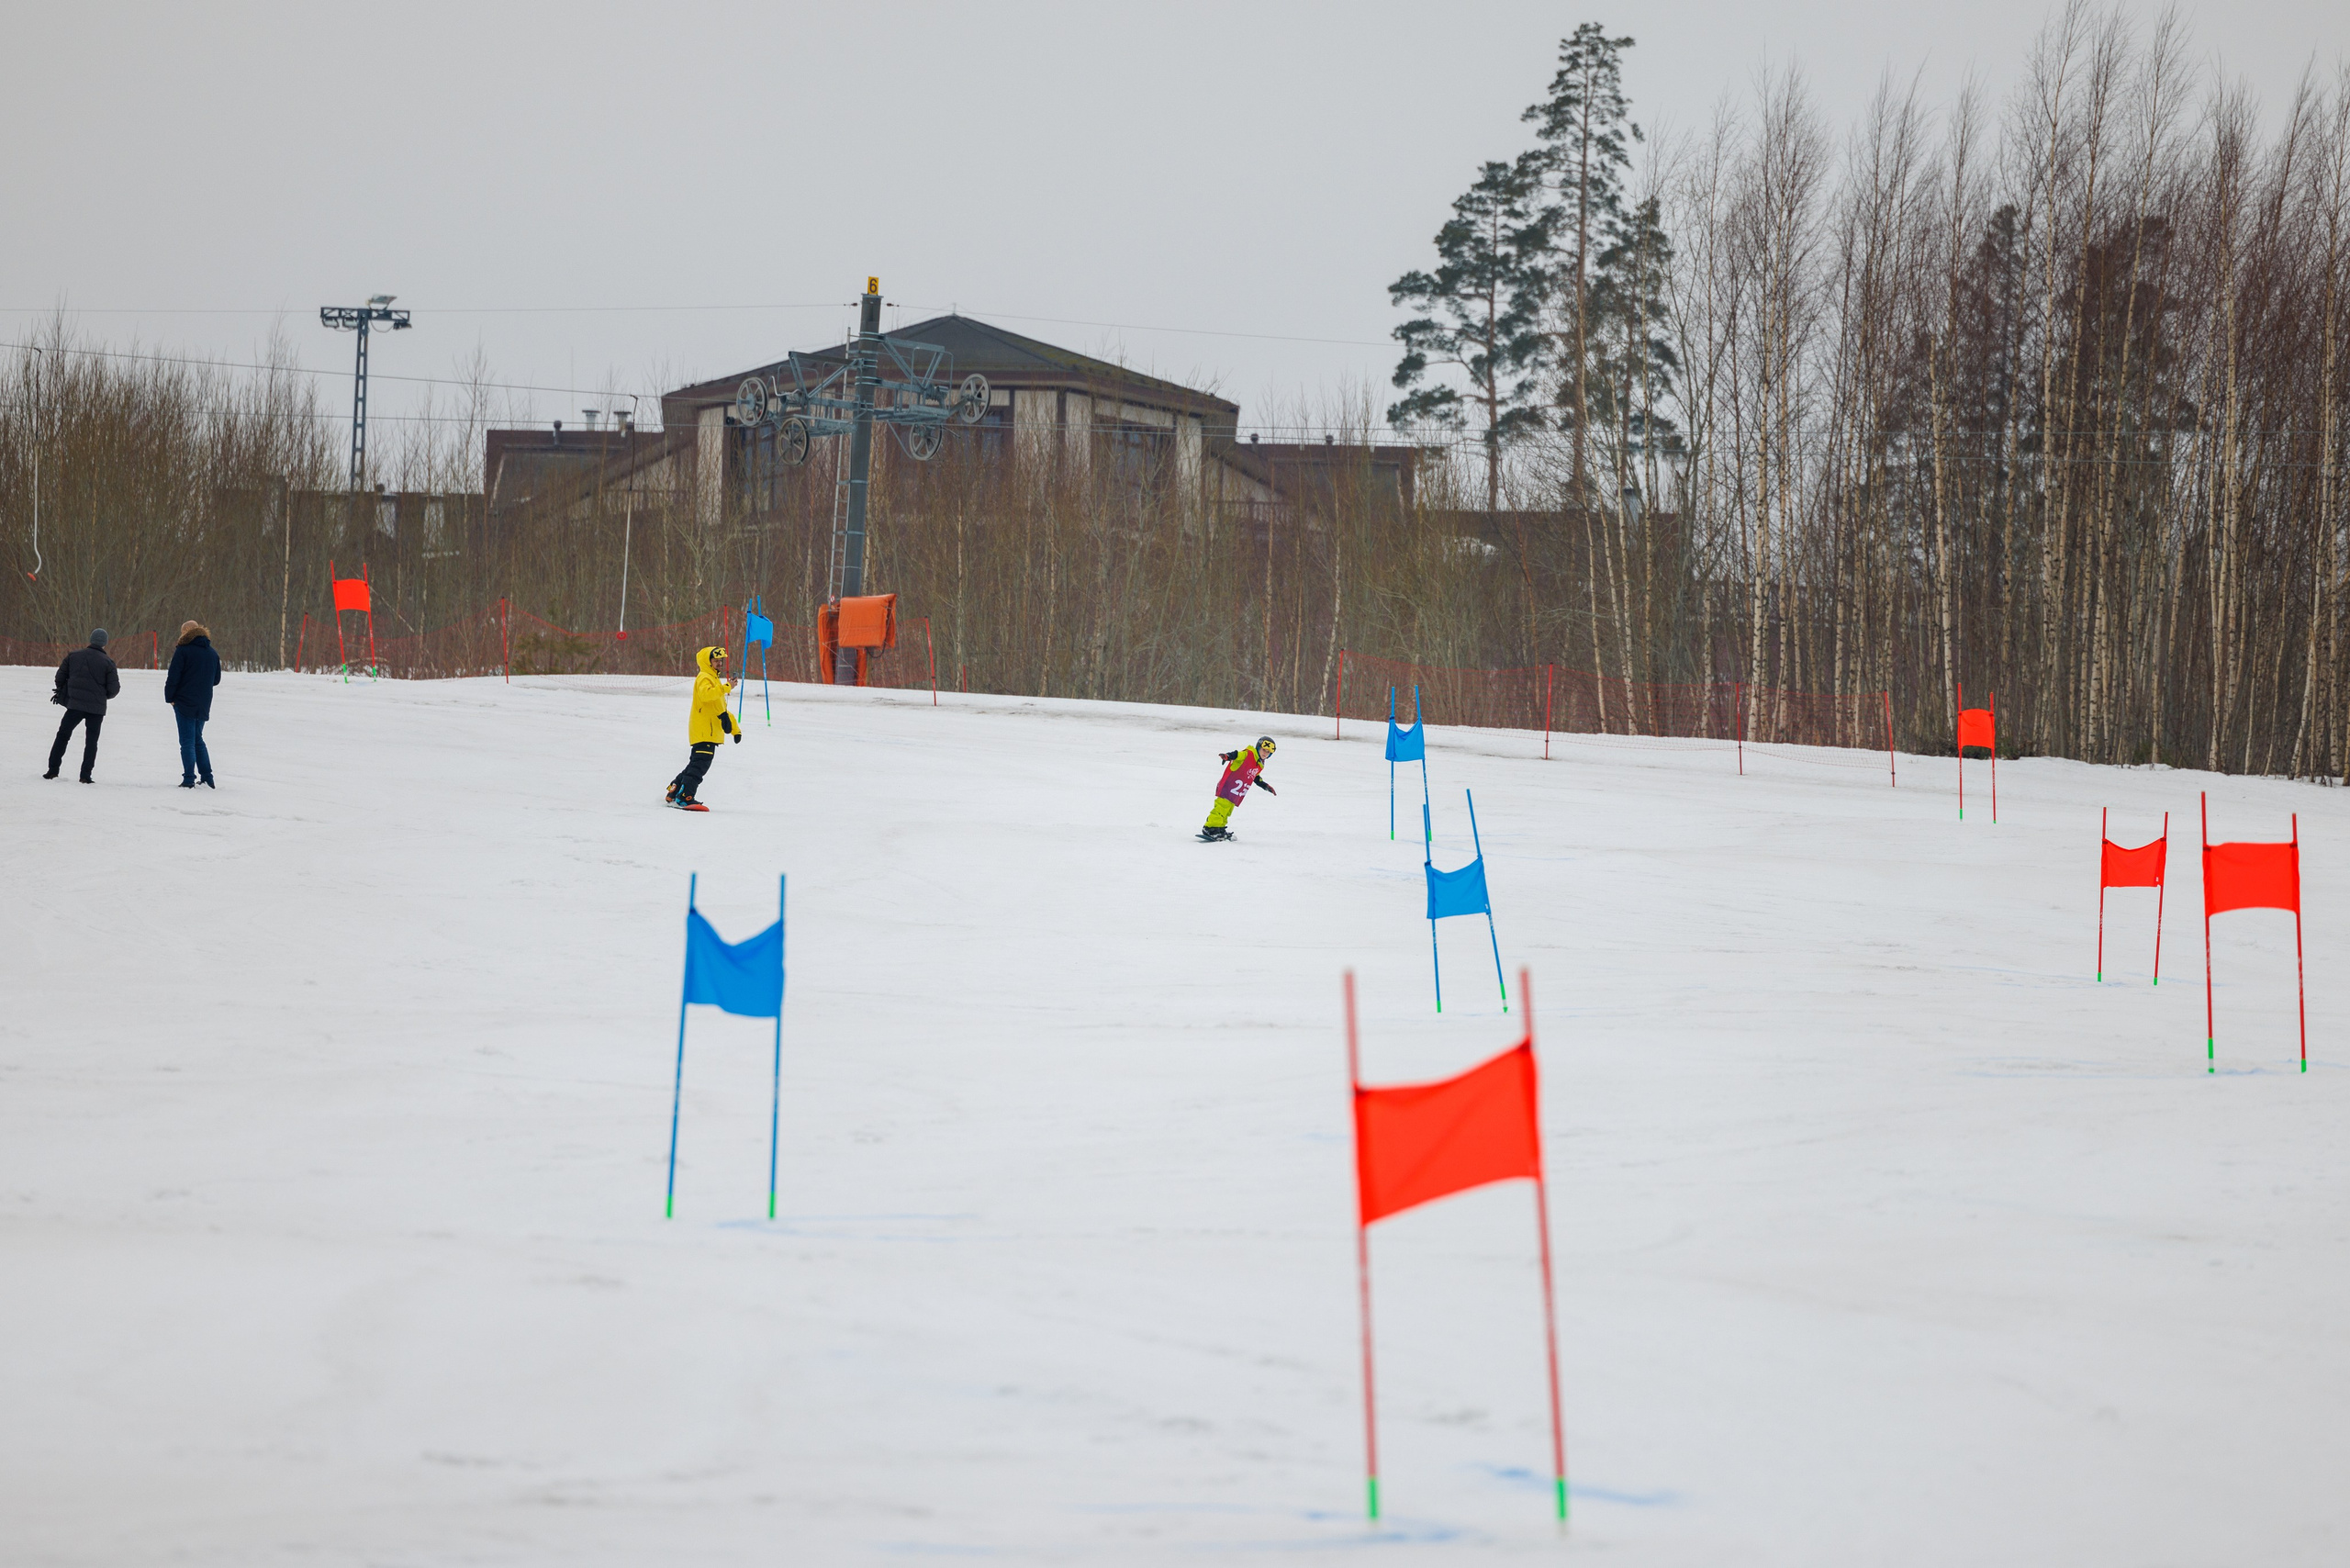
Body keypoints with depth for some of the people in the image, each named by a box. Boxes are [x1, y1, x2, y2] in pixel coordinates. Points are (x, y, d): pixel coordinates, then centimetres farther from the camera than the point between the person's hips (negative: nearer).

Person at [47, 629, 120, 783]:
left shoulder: (74, 656, 2)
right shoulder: (107, 663, -6)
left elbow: (60, 677, 7)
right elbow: (114, 689, -6)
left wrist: (62, 692, 25)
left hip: (74, 705, 1)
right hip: (97, 708, -1)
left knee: (62, 736, 12)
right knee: (91, 740, 7)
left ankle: (53, 770, 7)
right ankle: (85, 775, 0)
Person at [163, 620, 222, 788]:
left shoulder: (183, 651, -11)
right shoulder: (212, 653, 9)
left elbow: (173, 678, -14)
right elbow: (216, 679, 16)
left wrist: (169, 697, -3)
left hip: (185, 703, -6)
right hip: (203, 705, 6)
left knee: (187, 742, -3)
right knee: (198, 740, 18)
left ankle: (189, 780, -7)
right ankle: (208, 779, 13)